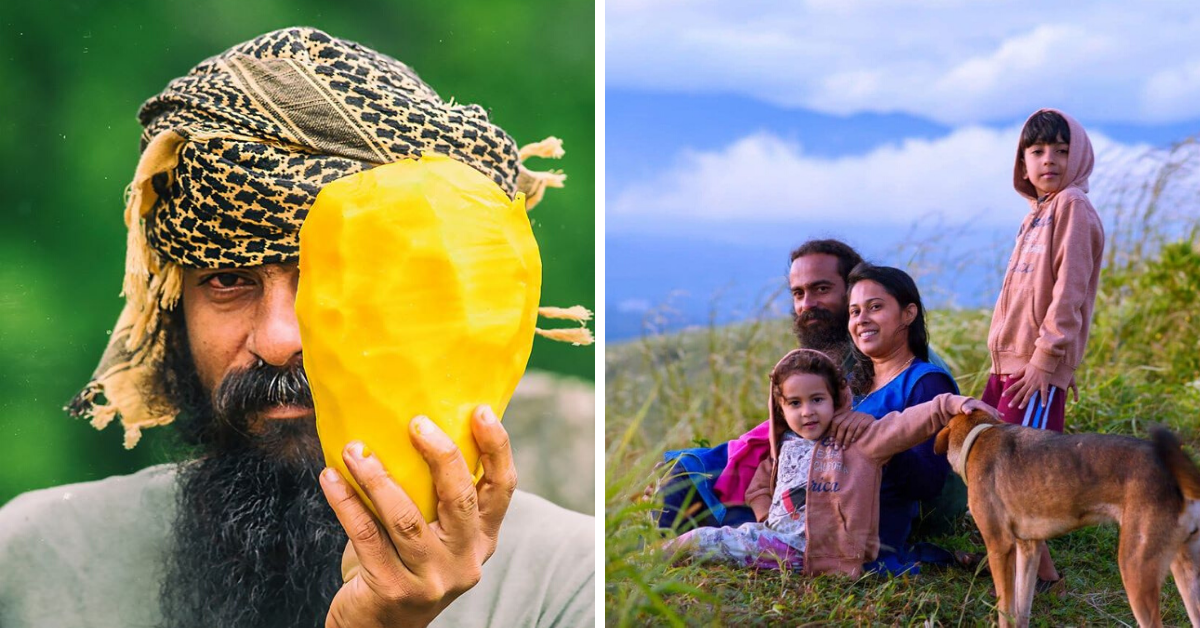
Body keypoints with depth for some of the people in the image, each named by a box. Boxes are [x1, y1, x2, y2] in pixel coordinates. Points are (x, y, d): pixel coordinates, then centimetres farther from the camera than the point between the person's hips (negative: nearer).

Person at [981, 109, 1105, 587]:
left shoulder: (1073, 207, -9)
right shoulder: (1037, 214, 18)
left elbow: (1069, 291, -16)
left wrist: (1045, 357, -19)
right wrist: (1007, 355, 18)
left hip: (1039, 367, -9)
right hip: (1009, 363, 9)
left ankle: (1042, 570, -2)